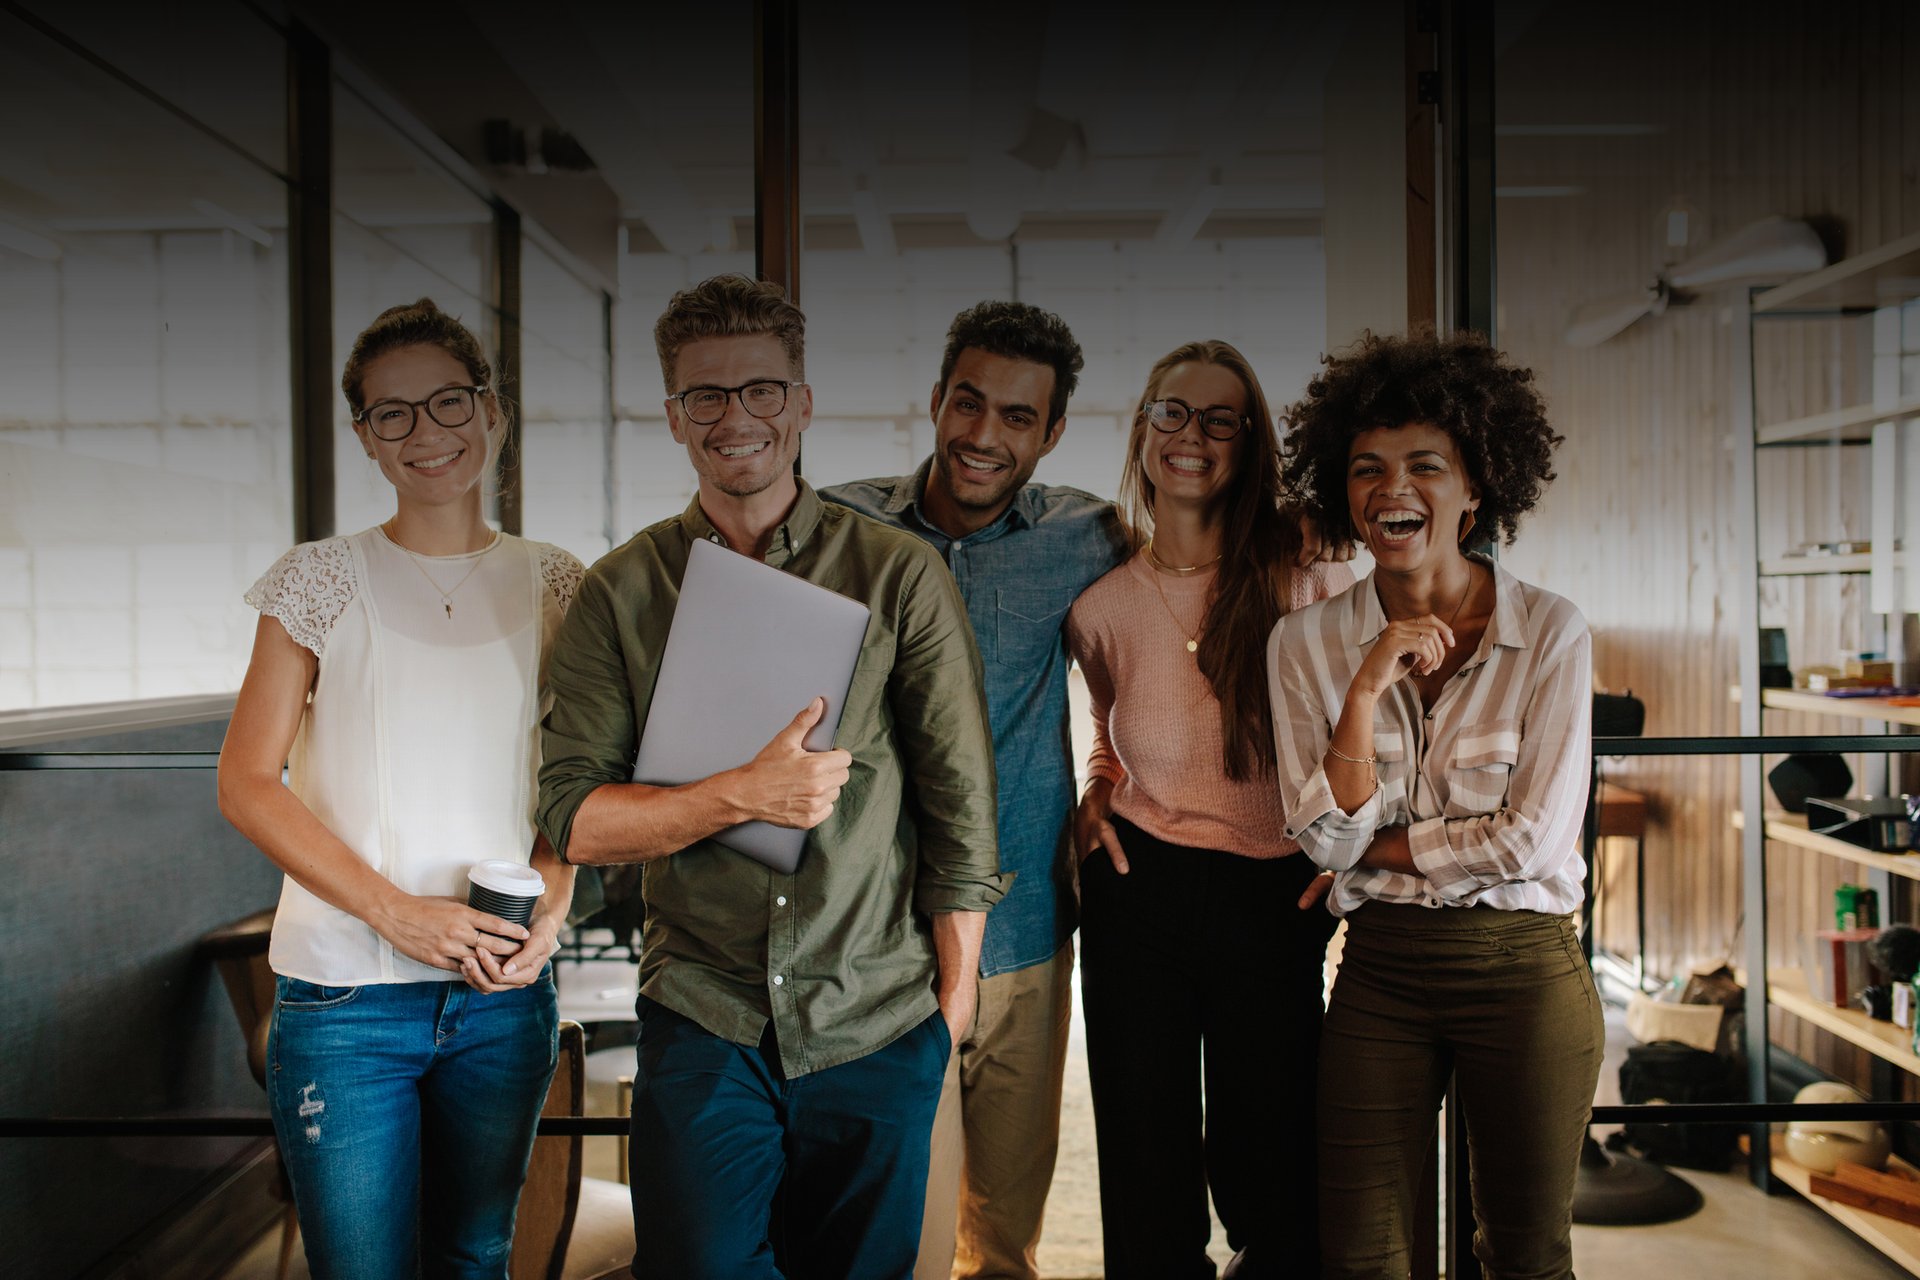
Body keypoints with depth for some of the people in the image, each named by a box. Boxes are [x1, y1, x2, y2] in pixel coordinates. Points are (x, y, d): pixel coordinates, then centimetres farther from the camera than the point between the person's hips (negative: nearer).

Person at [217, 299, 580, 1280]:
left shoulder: (552, 584, 5)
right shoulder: (323, 580, -2)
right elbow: (246, 783, -4)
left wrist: (552, 905, -7)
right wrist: (395, 911, -15)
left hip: (504, 989, 3)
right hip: (346, 993, -2)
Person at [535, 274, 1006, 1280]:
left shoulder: (899, 575, -3)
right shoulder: (620, 594, 1)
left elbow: (959, 801, 0)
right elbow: (574, 818, -5)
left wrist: (952, 995, 1)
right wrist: (740, 796, -20)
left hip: (879, 1027, 0)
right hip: (702, 1019, 0)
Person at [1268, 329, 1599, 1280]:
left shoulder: (1550, 632, -8)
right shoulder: (1306, 642, -2)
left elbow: (1531, 838, -12)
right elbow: (1326, 838, -8)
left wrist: (1374, 851, -7)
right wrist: (1368, 685, -18)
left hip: (1523, 969, -2)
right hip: (1379, 973, 2)